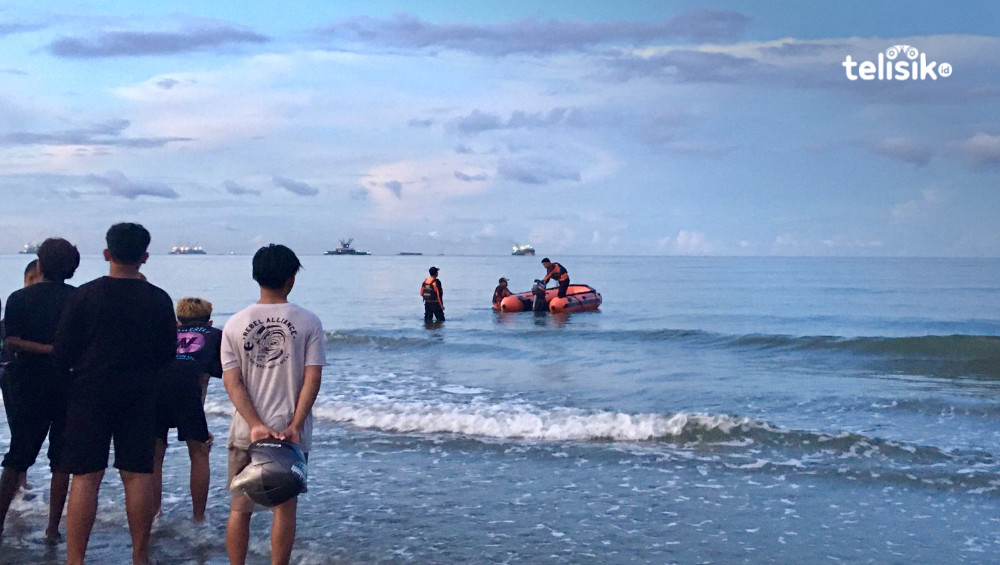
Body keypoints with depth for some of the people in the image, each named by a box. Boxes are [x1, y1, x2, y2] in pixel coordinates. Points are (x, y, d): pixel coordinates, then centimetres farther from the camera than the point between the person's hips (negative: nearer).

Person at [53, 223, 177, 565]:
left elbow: (62, 354, -4)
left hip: (90, 395, -2)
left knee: (85, 478, 1)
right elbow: (168, 355, 7)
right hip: (140, 398, 2)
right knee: (138, 476, 7)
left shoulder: (84, 295, -9)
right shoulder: (159, 300, -2)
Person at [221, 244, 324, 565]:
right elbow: (312, 379, -10)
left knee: (239, 509, 12)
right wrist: (295, 425, -11)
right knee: (285, 508, 9)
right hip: (291, 431, -1)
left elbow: (232, 382, -6)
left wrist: (256, 425, -11)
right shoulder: (308, 322, -4)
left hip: (246, 431, 1)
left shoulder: (234, 325, 0)